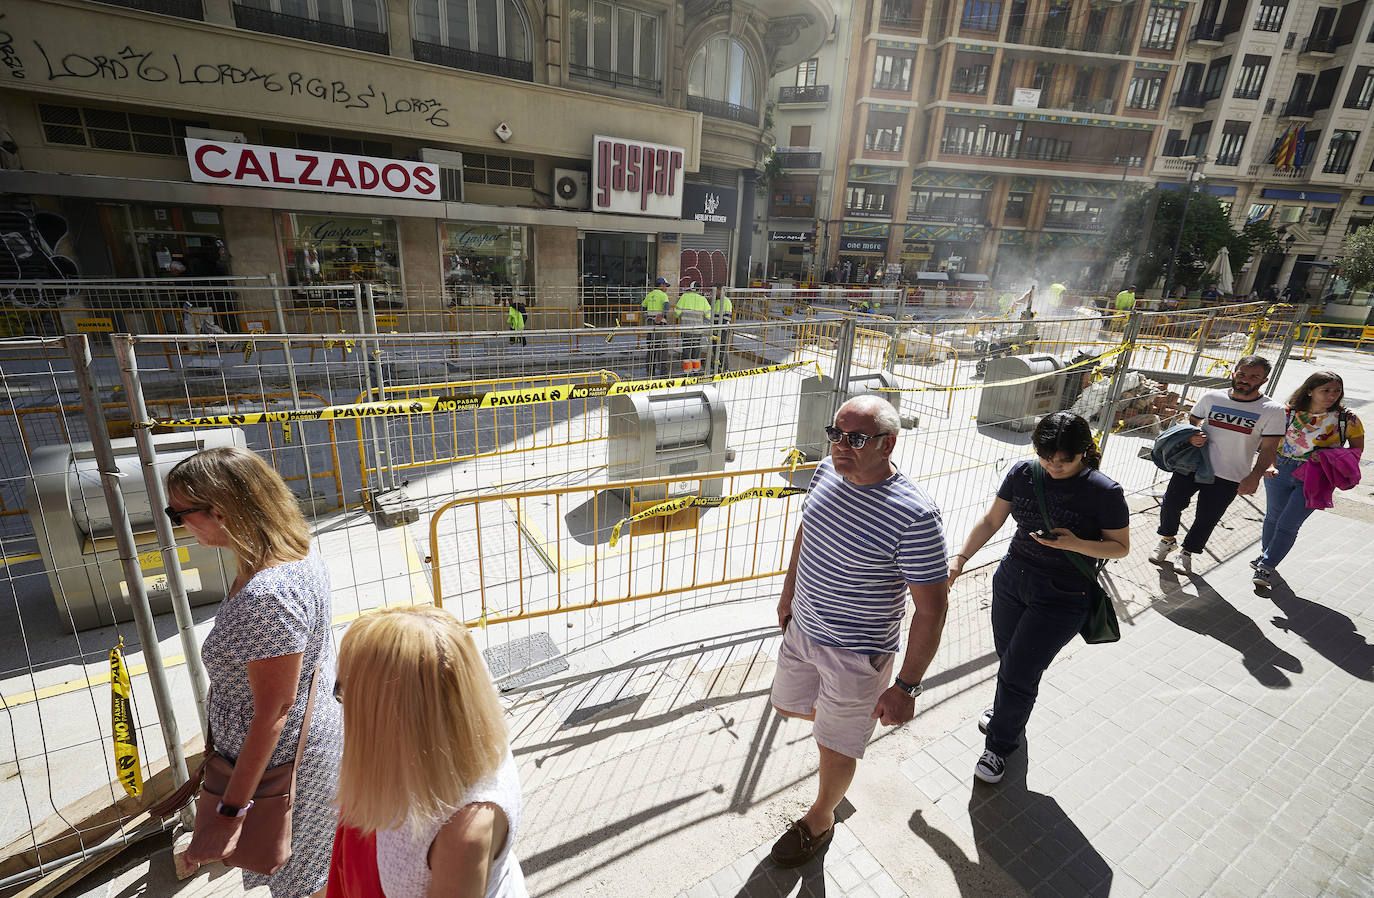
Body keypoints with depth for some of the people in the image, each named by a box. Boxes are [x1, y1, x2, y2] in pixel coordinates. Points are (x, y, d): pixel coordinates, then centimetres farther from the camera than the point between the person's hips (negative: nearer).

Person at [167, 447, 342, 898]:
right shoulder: (296, 551, -6)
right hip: (316, 731, 8)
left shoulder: (266, 597, -37)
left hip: (280, 760, -8)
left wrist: (229, 813, -19)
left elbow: (273, 714, -29)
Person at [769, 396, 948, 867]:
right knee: (788, 704, 28)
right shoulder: (828, 471, -9)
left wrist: (905, 687, -16)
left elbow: (932, 608, -21)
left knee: (834, 749, 15)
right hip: (803, 628, 7)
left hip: (857, 652, -6)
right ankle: (855, 714, 57)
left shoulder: (914, 517, -30)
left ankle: (820, 820, 47)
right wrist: (788, 593, 18)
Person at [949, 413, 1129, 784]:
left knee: (1019, 674, 0)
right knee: (1006, 658, 21)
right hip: (1011, 579, 4)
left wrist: (1075, 544, -24)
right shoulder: (1023, 473, -7)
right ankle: (1007, 711, 53)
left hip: (1062, 598, -4)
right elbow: (991, 521, 0)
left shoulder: (1104, 492, -16)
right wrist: (960, 557, -10)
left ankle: (1000, 745, 25)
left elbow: (1120, 546, -5)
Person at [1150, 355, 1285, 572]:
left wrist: (1255, 477, -17)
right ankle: (1168, 539, 24)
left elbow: (1269, 449, -4)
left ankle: (1187, 552, 25)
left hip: (1228, 478, -1)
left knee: (1206, 520, 4)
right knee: (1171, 503, -2)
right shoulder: (1212, 397, 3)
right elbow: (1192, 421, 16)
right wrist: (1191, 436, -8)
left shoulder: (1272, 411, -3)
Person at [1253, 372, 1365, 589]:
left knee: (1288, 524, -3)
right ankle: (1266, 553, 40)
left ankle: (1267, 565, 11)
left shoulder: (1347, 420, -6)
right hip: (1280, 471, 2)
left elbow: (1357, 449, 5)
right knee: (1273, 516, 17)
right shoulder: (1289, 413, -5)